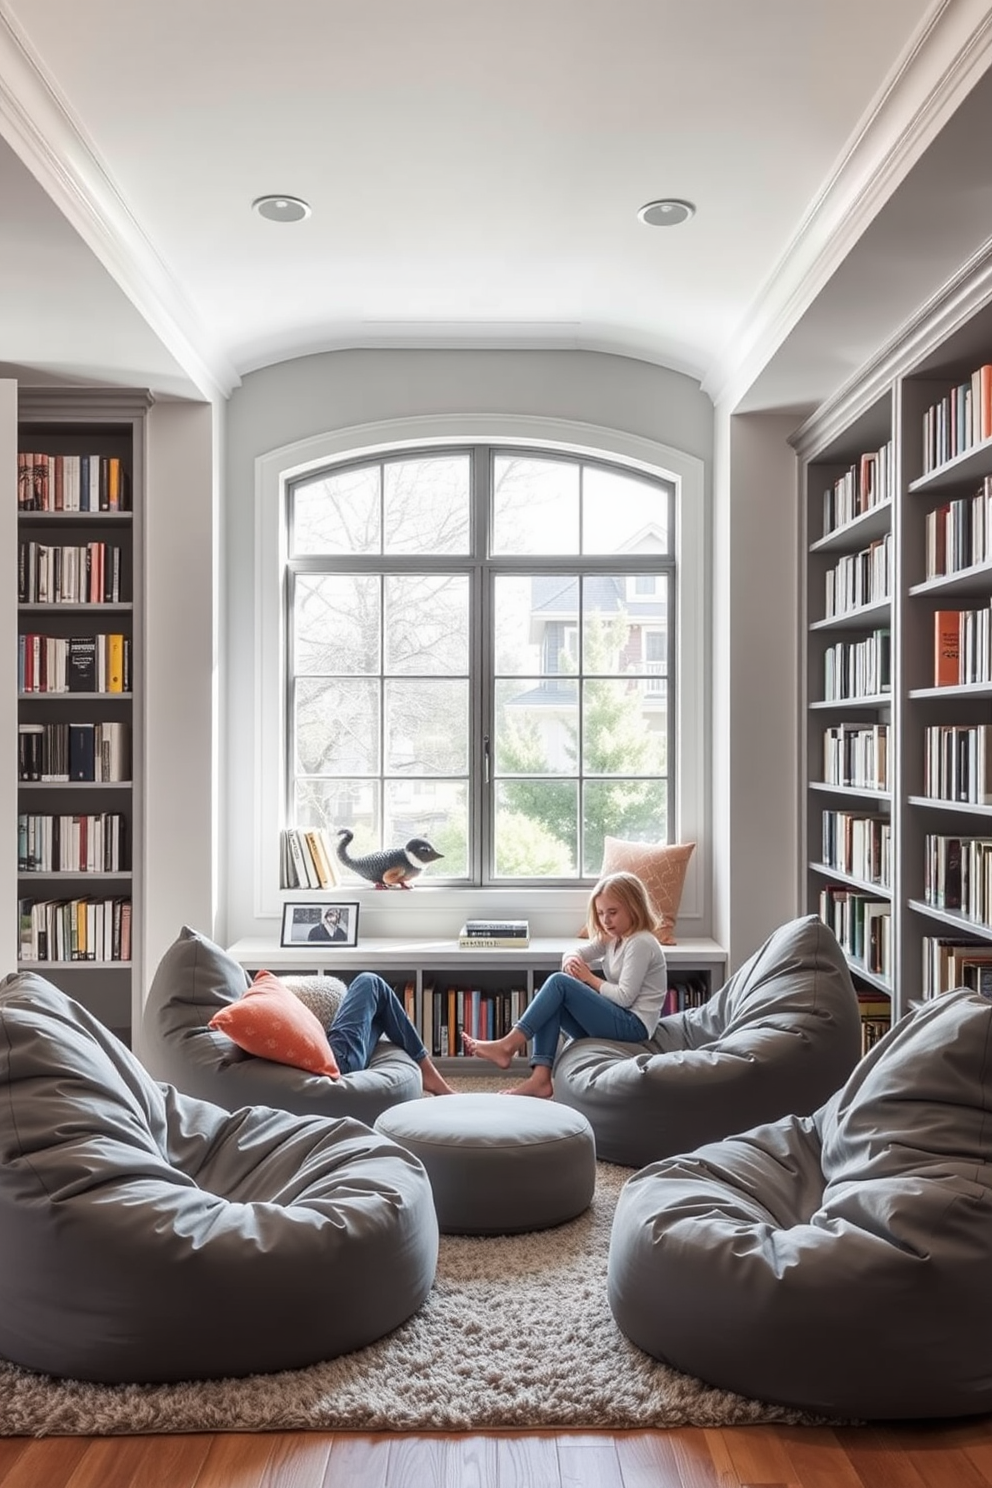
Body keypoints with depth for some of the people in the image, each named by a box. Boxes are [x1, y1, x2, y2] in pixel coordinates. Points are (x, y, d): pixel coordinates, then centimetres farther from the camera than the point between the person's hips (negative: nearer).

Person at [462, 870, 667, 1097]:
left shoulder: (641, 943, -13)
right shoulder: (614, 939, 16)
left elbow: (625, 997, -19)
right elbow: (576, 952, 16)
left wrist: (590, 978, -9)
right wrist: (572, 959, -9)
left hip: (632, 1025, -10)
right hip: (616, 1020, 10)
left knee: (559, 983, -18)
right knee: (551, 1004, -6)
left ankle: (508, 1045, -19)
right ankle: (540, 1078, -20)